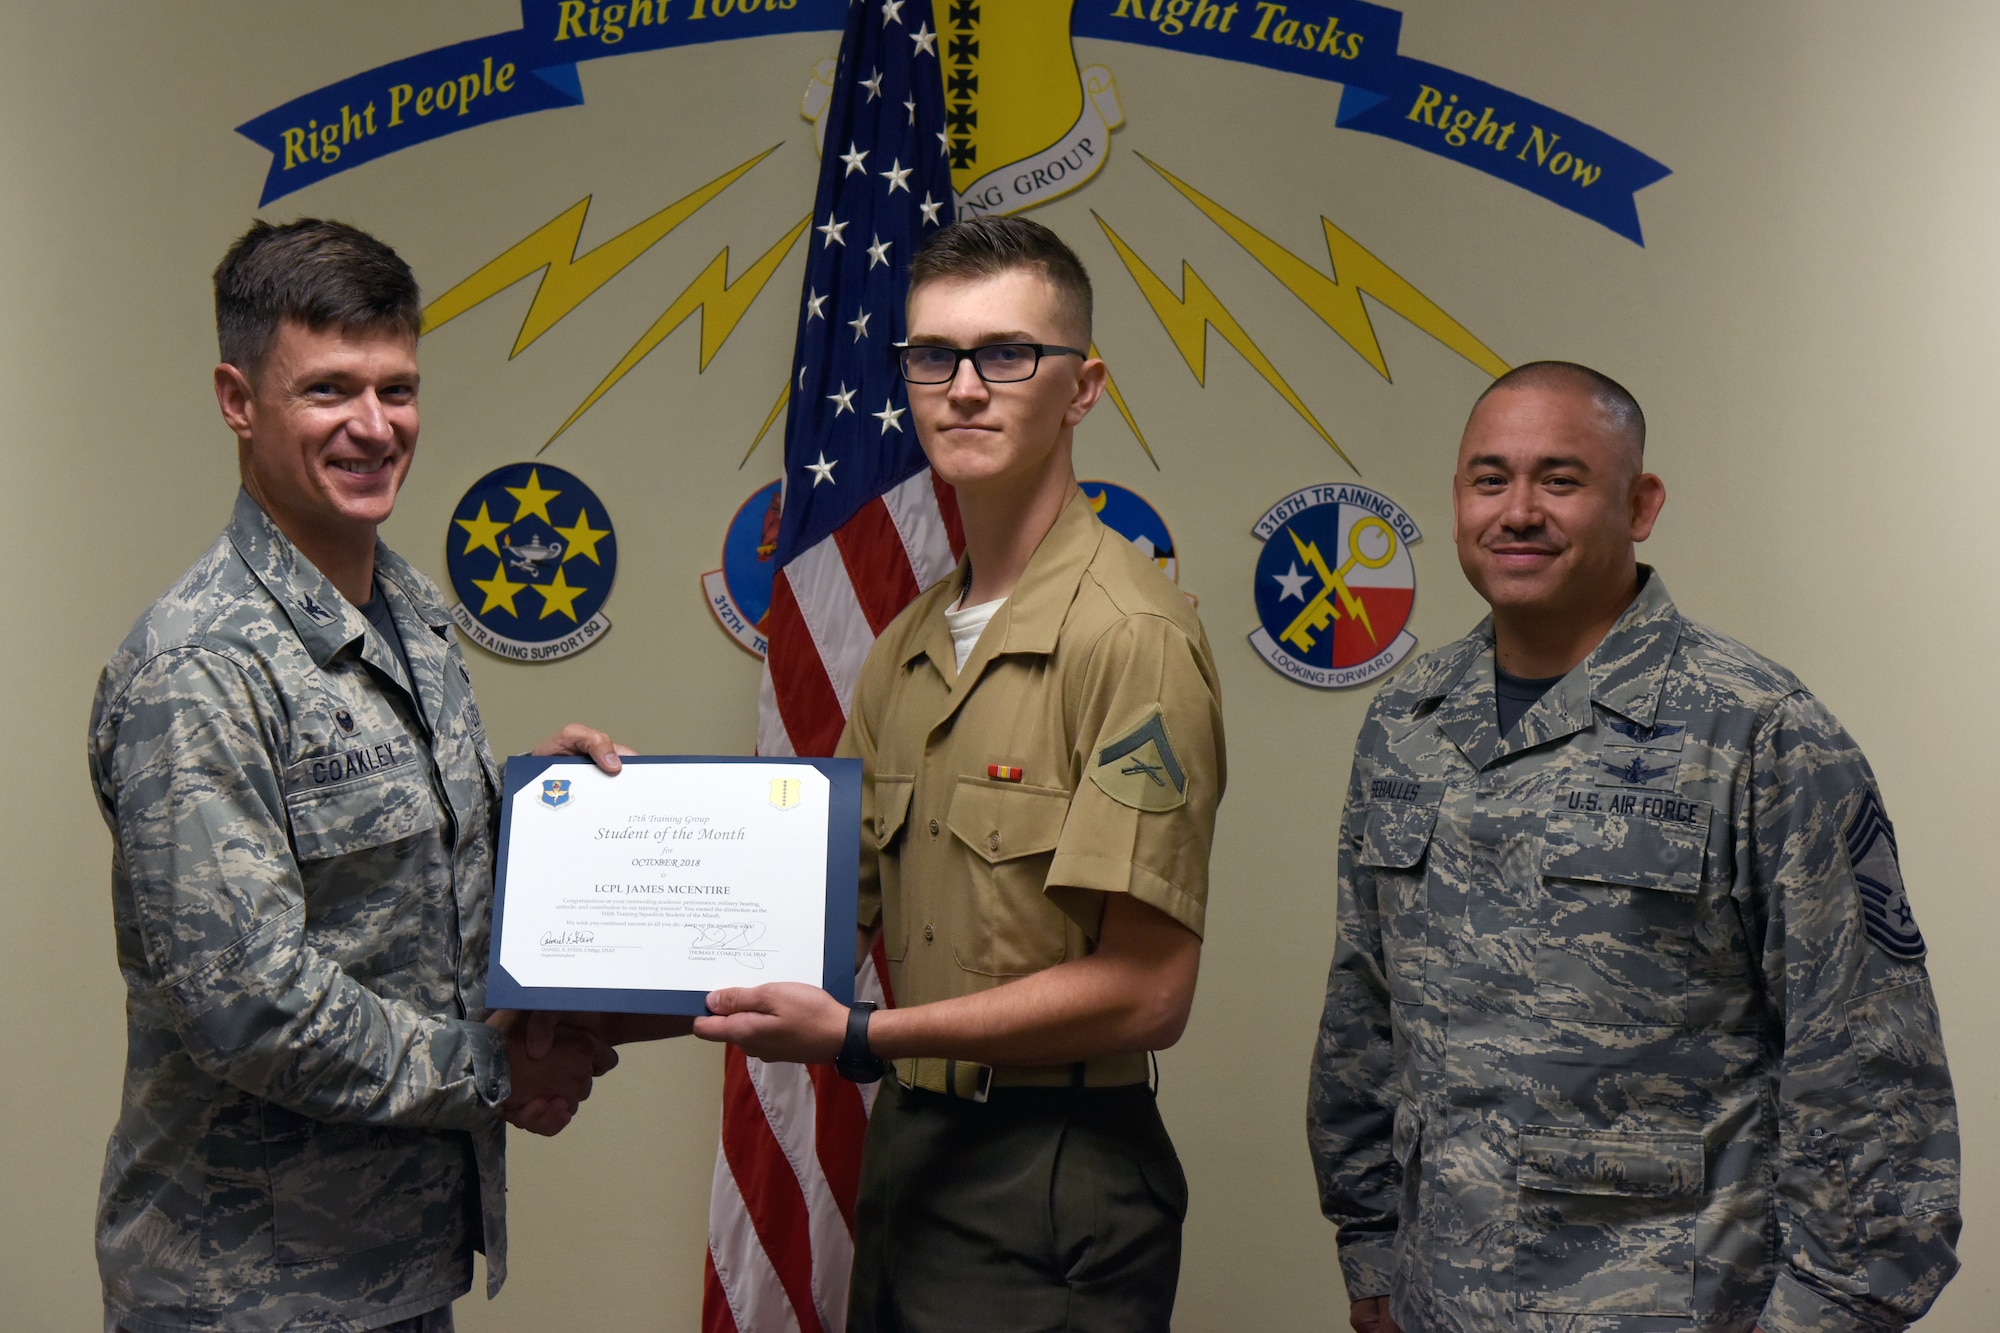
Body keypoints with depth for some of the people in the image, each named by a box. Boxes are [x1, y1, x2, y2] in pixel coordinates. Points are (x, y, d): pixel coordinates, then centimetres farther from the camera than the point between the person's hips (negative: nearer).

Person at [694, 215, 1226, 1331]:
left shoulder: (1131, 634, -16)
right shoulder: (911, 645, 10)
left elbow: (1146, 992, -19)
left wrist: (859, 1037, -17)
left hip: (1051, 1189, -7)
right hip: (905, 1152, 7)